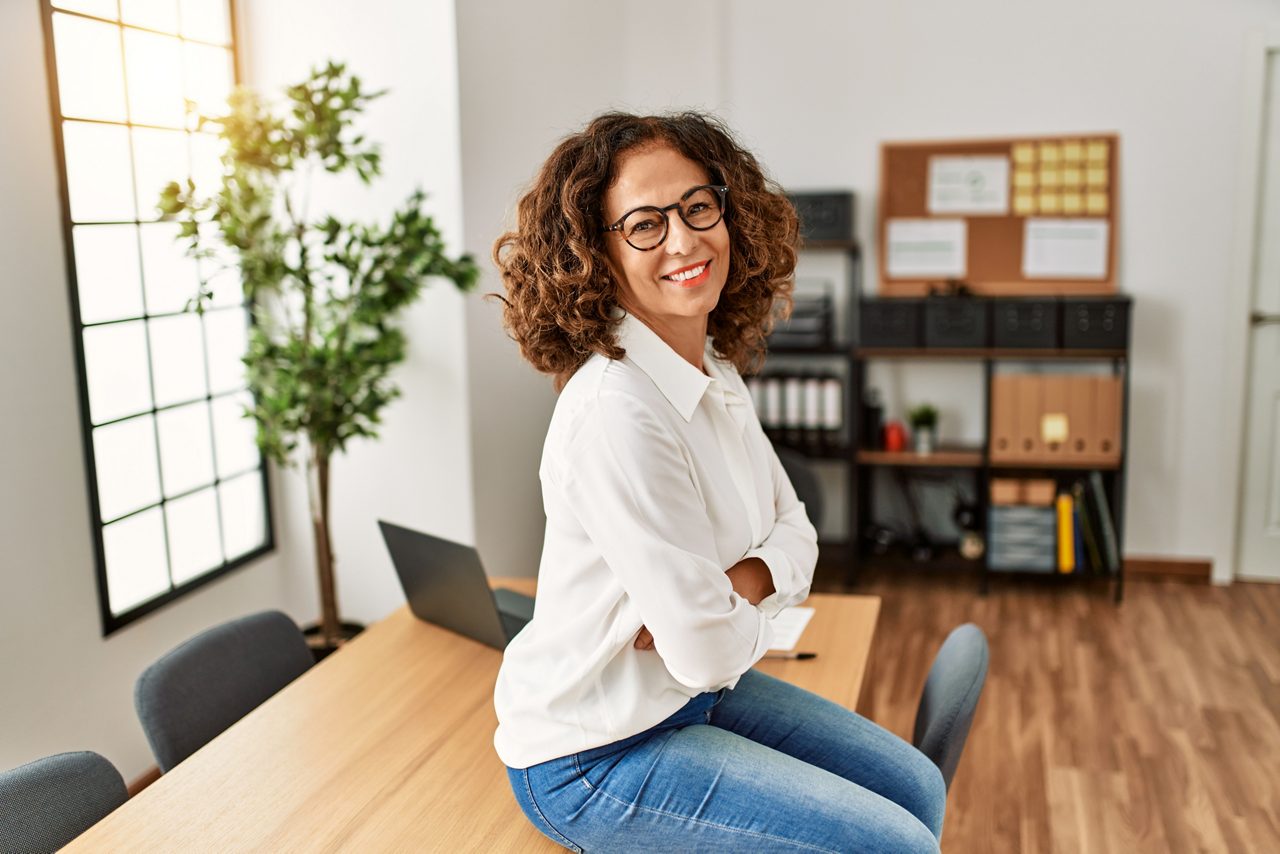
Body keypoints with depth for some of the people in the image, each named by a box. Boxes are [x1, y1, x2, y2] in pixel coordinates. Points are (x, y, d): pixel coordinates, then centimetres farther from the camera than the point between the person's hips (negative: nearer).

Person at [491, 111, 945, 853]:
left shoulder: (716, 375, 0)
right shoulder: (617, 410, -29)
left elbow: (794, 533, 4)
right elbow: (708, 652, -27)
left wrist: (734, 589, -17)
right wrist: (751, 620, -5)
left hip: (688, 694, 8)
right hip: (594, 757, -8)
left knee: (918, 790, 14)